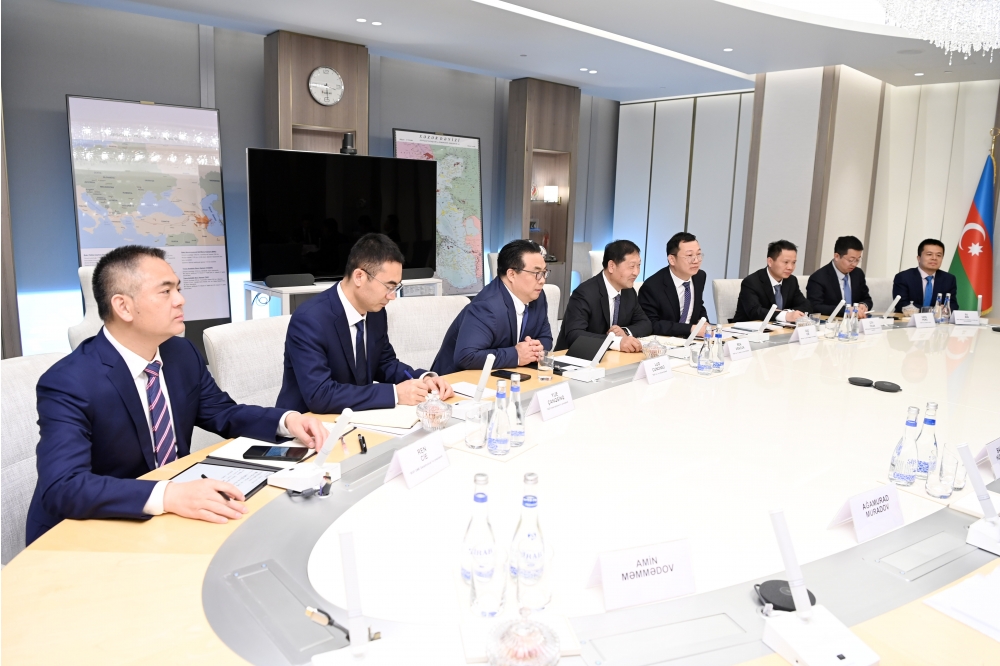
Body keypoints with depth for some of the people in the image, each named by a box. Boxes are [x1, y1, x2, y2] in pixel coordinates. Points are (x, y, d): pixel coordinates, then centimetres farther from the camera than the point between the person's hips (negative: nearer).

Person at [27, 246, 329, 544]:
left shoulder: (182, 353, -3)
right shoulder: (68, 384, -21)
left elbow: (222, 412, 10)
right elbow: (62, 488, -30)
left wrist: (287, 420, -9)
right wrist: (166, 495, -44)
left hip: (167, 519, 6)